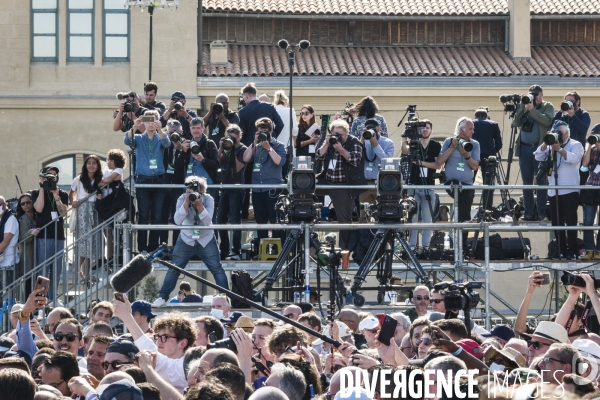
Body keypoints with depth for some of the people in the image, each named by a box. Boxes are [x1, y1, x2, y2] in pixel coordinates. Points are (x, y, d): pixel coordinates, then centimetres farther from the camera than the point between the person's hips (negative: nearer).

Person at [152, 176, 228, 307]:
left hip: (206, 240, 0)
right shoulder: (182, 199, -16)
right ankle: (162, 297, 10)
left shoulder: (208, 200, -15)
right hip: (186, 240, 0)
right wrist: (187, 202, -35)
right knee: (173, 270, 0)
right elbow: (178, 221, -28)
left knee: (217, 269, -4)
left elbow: (207, 221, -26)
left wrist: (199, 204, -37)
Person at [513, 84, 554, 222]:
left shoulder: (548, 107, 5)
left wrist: (532, 109, -16)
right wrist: (523, 108, -7)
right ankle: (528, 213, 6)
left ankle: (542, 213, -4)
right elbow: (516, 123, 3)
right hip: (524, 148, 4)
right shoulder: (523, 106, 13)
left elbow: (547, 121, -14)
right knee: (527, 182, 4)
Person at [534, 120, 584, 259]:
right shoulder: (551, 146, 16)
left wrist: (560, 149, -24)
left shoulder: (575, 145, 2)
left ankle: (572, 251, -5)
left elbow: (575, 158, -18)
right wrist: (545, 143, -7)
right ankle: (561, 249, 14)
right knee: (557, 222, 7)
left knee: (570, 221, -7)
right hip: (553, 191, 6)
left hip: (570, 191, -6)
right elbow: (538, 157, 5)